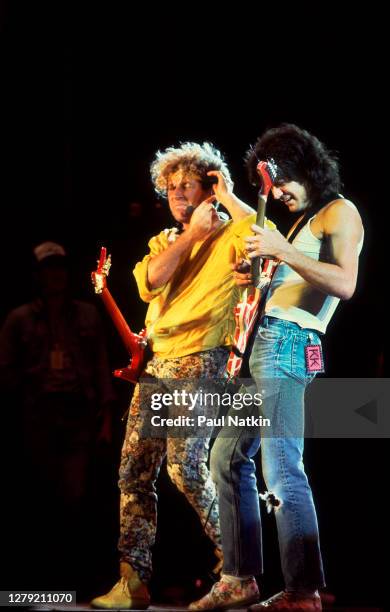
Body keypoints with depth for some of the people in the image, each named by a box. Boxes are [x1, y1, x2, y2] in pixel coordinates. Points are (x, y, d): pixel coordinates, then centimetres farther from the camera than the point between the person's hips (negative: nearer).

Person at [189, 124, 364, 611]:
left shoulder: (339, 212, -3)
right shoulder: (300, 221, 25)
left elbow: (344, 283, -18)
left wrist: (282, 252, -20)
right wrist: (253, 277, 8)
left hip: (288, 345, -10)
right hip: (260, 342, 10)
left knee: (281, 470, -17)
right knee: (228, 457, 11)